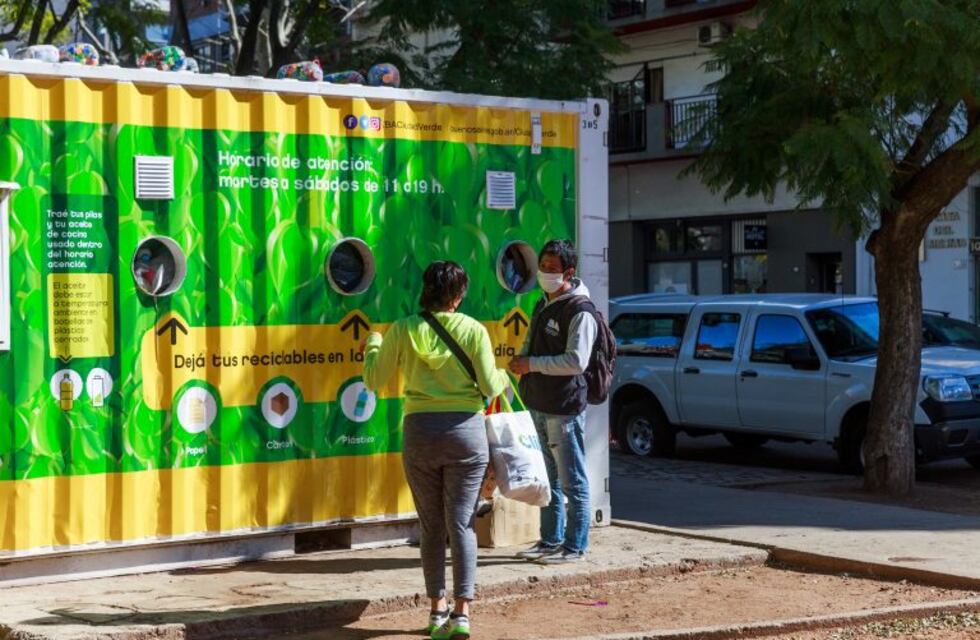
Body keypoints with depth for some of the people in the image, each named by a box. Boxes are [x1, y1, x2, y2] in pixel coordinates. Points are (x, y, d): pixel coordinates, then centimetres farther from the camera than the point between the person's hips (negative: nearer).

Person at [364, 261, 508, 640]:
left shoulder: (404, 330, -1)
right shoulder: (473, 330, -4)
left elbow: (373, 380, 5)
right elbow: (489, 388, -4)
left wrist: (373, 345, 23)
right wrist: (503, 379, 19)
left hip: (420, 431, 1)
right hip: (466, 429, -1)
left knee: (431, 526, 12)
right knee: (462, 524, 1)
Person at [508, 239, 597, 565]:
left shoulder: (579, 310, -13)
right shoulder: (543, 306, 15)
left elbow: (576, 361, -20)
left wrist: (533, 364, -18)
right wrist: (521, 359, 7)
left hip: (565, 409, -9)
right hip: (539, 405, 9)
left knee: (572, 482, -1)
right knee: (548, 479, 16)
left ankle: (575, 546, 4)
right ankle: (550, 540, 25)